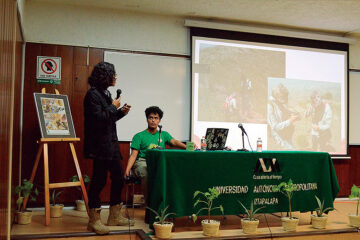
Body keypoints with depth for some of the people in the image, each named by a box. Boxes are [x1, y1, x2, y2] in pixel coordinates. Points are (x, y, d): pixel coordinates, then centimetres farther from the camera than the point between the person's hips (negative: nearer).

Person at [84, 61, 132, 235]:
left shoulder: (106, 93, 17)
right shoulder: (92, 94, -12)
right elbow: (99, 118, -21)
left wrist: (121, 112, 8)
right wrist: (113, 107, -11)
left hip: (112, 144, 10)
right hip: (100, 145, -10)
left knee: (118, 178, 12)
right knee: (99, 180, -3)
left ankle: (115, 216, 24)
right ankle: (94, 221, 9)